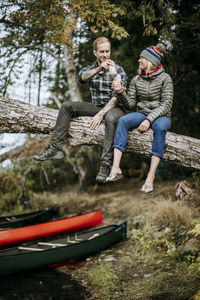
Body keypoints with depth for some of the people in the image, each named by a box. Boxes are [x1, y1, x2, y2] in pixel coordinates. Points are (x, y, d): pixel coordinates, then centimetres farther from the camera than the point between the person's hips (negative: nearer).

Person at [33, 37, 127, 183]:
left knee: (110, 118, -41)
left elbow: (117, 97, -15)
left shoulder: (118, 70, -5)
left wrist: (101, 114, -26)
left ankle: (106, 164, -45)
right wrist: (99, 69, -33)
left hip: (114, 107, -5)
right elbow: (82, 76, -15)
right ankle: (56, 148, -15)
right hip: (96, 106, 5)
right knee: (66, 106, -10)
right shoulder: (91, 68, 10)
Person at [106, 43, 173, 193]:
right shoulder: (136, 80, 9)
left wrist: (149, 119, -23)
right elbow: (130, 104, 6)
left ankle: (151, 176, -43)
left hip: (161, 116, -3)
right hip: (142, 114, 4)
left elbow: (166, 104, -12)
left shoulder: (164, 78, -3)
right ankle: (116, 168, -40)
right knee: (122, 120, -27)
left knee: (160, 127, -39)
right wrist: (121, 92, -13)